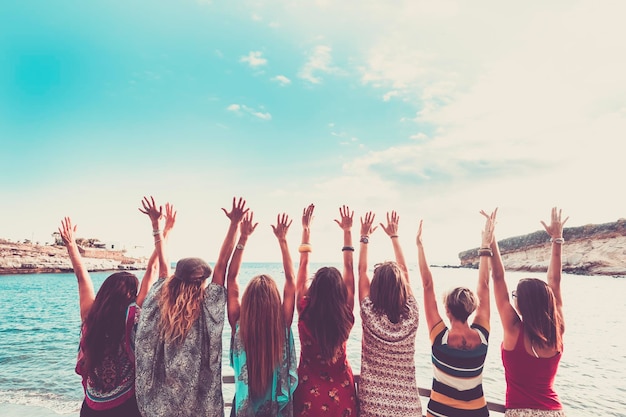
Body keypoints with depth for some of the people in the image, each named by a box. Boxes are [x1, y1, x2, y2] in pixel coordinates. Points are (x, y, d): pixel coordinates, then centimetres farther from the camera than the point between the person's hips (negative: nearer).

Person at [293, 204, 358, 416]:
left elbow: (303, 266, -12)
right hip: (341, 391, 1)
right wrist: (347, 231, -3)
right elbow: (349, 269, -10)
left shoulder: (305, 312, -20)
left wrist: (306, 229, -5)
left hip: (309, 392, 0)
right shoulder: (346, 316, -18)